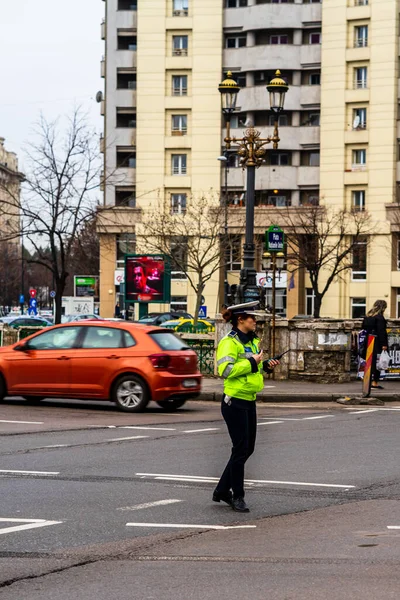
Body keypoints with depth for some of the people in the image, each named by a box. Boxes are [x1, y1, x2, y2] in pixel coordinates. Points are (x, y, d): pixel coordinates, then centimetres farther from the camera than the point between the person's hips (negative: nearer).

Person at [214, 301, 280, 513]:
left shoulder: (254, 341, 14)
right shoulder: (229, 342, -14)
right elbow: (225, 369, -26)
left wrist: (267, 365, 8)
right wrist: (251, 362, -22)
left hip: (249, 401, 9)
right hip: (235, 402, -9)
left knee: (247, 448, 13)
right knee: (240, 449, -4)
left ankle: (222, 490, 24)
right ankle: (237, 496, 7)